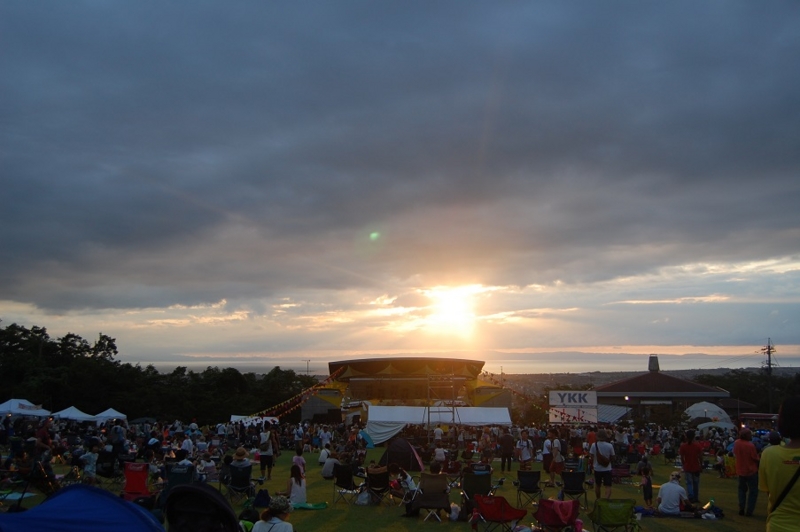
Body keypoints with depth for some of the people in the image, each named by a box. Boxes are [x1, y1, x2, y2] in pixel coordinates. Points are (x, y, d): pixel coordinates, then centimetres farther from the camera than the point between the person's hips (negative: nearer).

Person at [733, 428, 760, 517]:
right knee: (753, 491, 7)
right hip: (751, 471, -5)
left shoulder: (736, 443, -5)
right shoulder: (750, 445, -23)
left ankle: (741, 509, 17)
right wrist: (760, 458, 5)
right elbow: (756, 459, -14)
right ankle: (749, 511, 4)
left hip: (740, 470, 5)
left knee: (742, 489, 20)